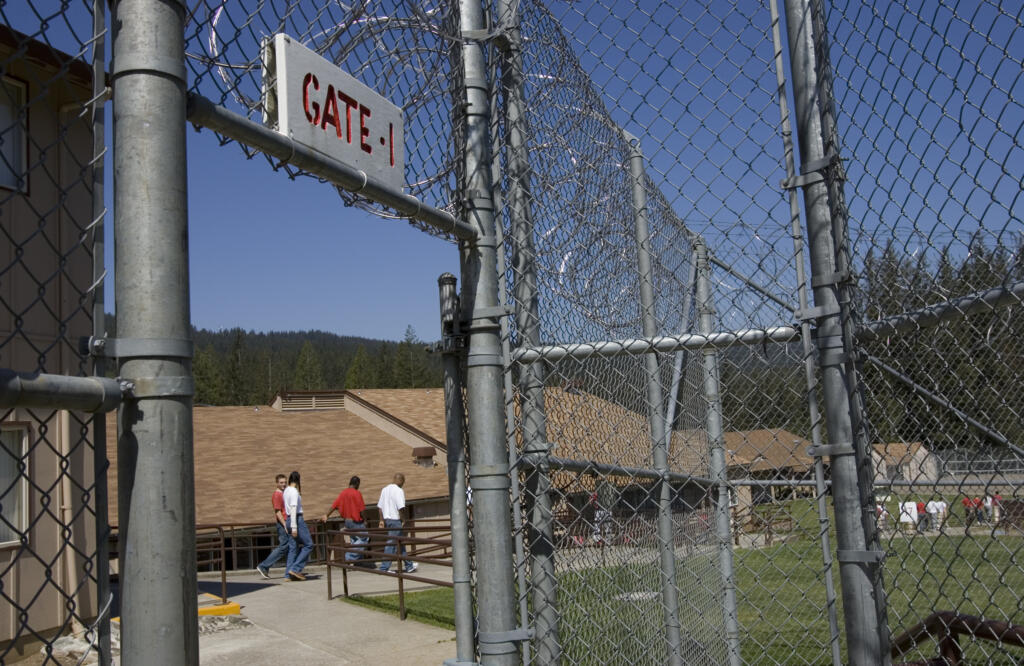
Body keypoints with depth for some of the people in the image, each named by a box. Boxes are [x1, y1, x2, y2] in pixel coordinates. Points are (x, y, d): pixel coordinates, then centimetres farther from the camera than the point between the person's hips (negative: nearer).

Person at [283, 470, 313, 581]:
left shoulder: (286, 490, 13)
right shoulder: (294, 492, -13)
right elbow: (293, 509, -19)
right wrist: (294, 527, -21)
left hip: (290, 519, 9)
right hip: (297, 519, -9)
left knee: (293, 548, 10)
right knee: (308, 545, -2)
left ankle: (289, 574, 9)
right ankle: (295, 569, -6)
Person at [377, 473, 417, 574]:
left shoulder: (385, 489, 12)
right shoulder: (399, 491, -13)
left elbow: (380, 507, 14)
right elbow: (401, 508, -20)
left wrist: (382, 520, 17)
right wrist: (404, 520, -9)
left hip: (387, 519, 9)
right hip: (395, 520, -9)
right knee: (391, 544, -3)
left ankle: (409, 566, 22)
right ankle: (384, 568, -3)